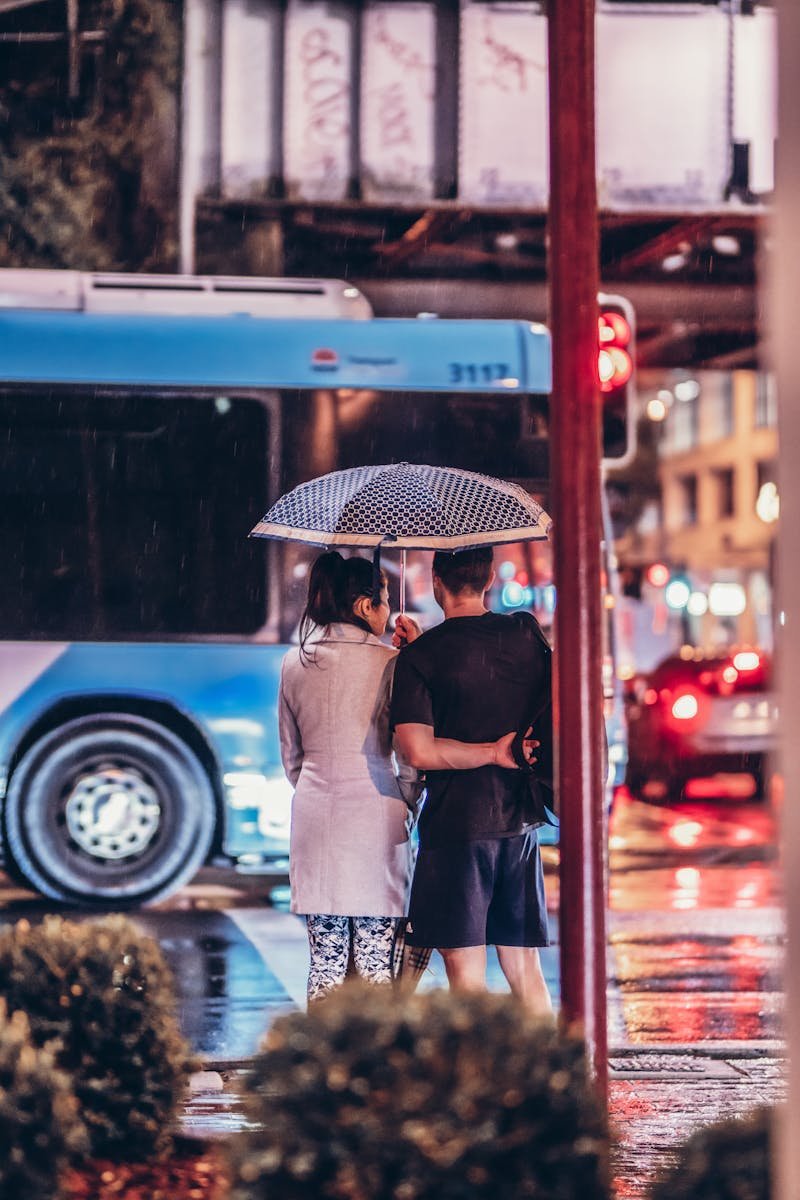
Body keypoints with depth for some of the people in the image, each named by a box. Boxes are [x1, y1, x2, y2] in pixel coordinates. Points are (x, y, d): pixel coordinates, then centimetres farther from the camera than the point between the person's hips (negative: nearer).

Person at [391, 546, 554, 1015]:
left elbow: (419, 752, -16)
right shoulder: (528, 633, 5)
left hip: (456, 826, -5)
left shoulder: (419, 658, -8)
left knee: (466, 972, -1)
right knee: (525, 969, 11)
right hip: (520, 822, 5)